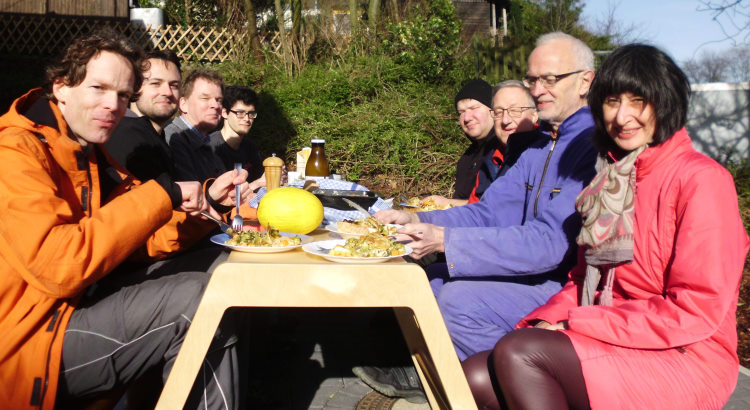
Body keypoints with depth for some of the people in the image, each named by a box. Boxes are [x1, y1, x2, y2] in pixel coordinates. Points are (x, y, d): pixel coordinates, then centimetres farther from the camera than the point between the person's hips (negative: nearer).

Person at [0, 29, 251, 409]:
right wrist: (161, 195, -25)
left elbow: (141, 240, 7)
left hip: (74, 304, 9)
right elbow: (60, 266, -30)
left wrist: (206, 199, -10)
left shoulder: (90, 154, 12)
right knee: (196, 301, -18)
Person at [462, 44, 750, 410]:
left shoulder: (700, 179, -10)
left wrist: (575, 324, -16)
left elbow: (698, 311, -16)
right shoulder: (612, 175, 14)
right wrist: (548, 319, -5)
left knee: (516, 351, -27)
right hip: (608, 346, 6)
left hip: (684, 361, -6)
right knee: (475, 378, -16)